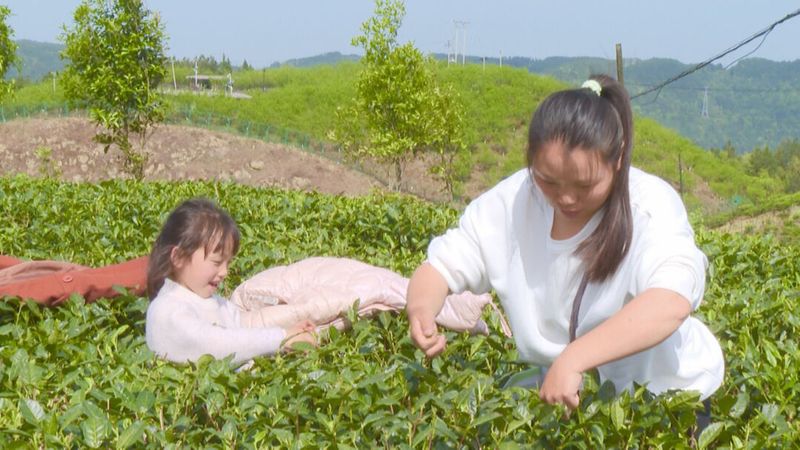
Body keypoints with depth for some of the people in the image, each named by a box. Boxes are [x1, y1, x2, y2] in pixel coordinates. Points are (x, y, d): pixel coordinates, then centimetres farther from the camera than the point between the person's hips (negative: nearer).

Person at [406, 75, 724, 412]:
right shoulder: (512, 201, -7)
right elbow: (441, 266, -1)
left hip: (664, 391, -3)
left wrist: (573, 359, -49)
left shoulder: (651, 205, -21)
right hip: (555, 391, 4)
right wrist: (421, 311, -26)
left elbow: (672, 304, -38)